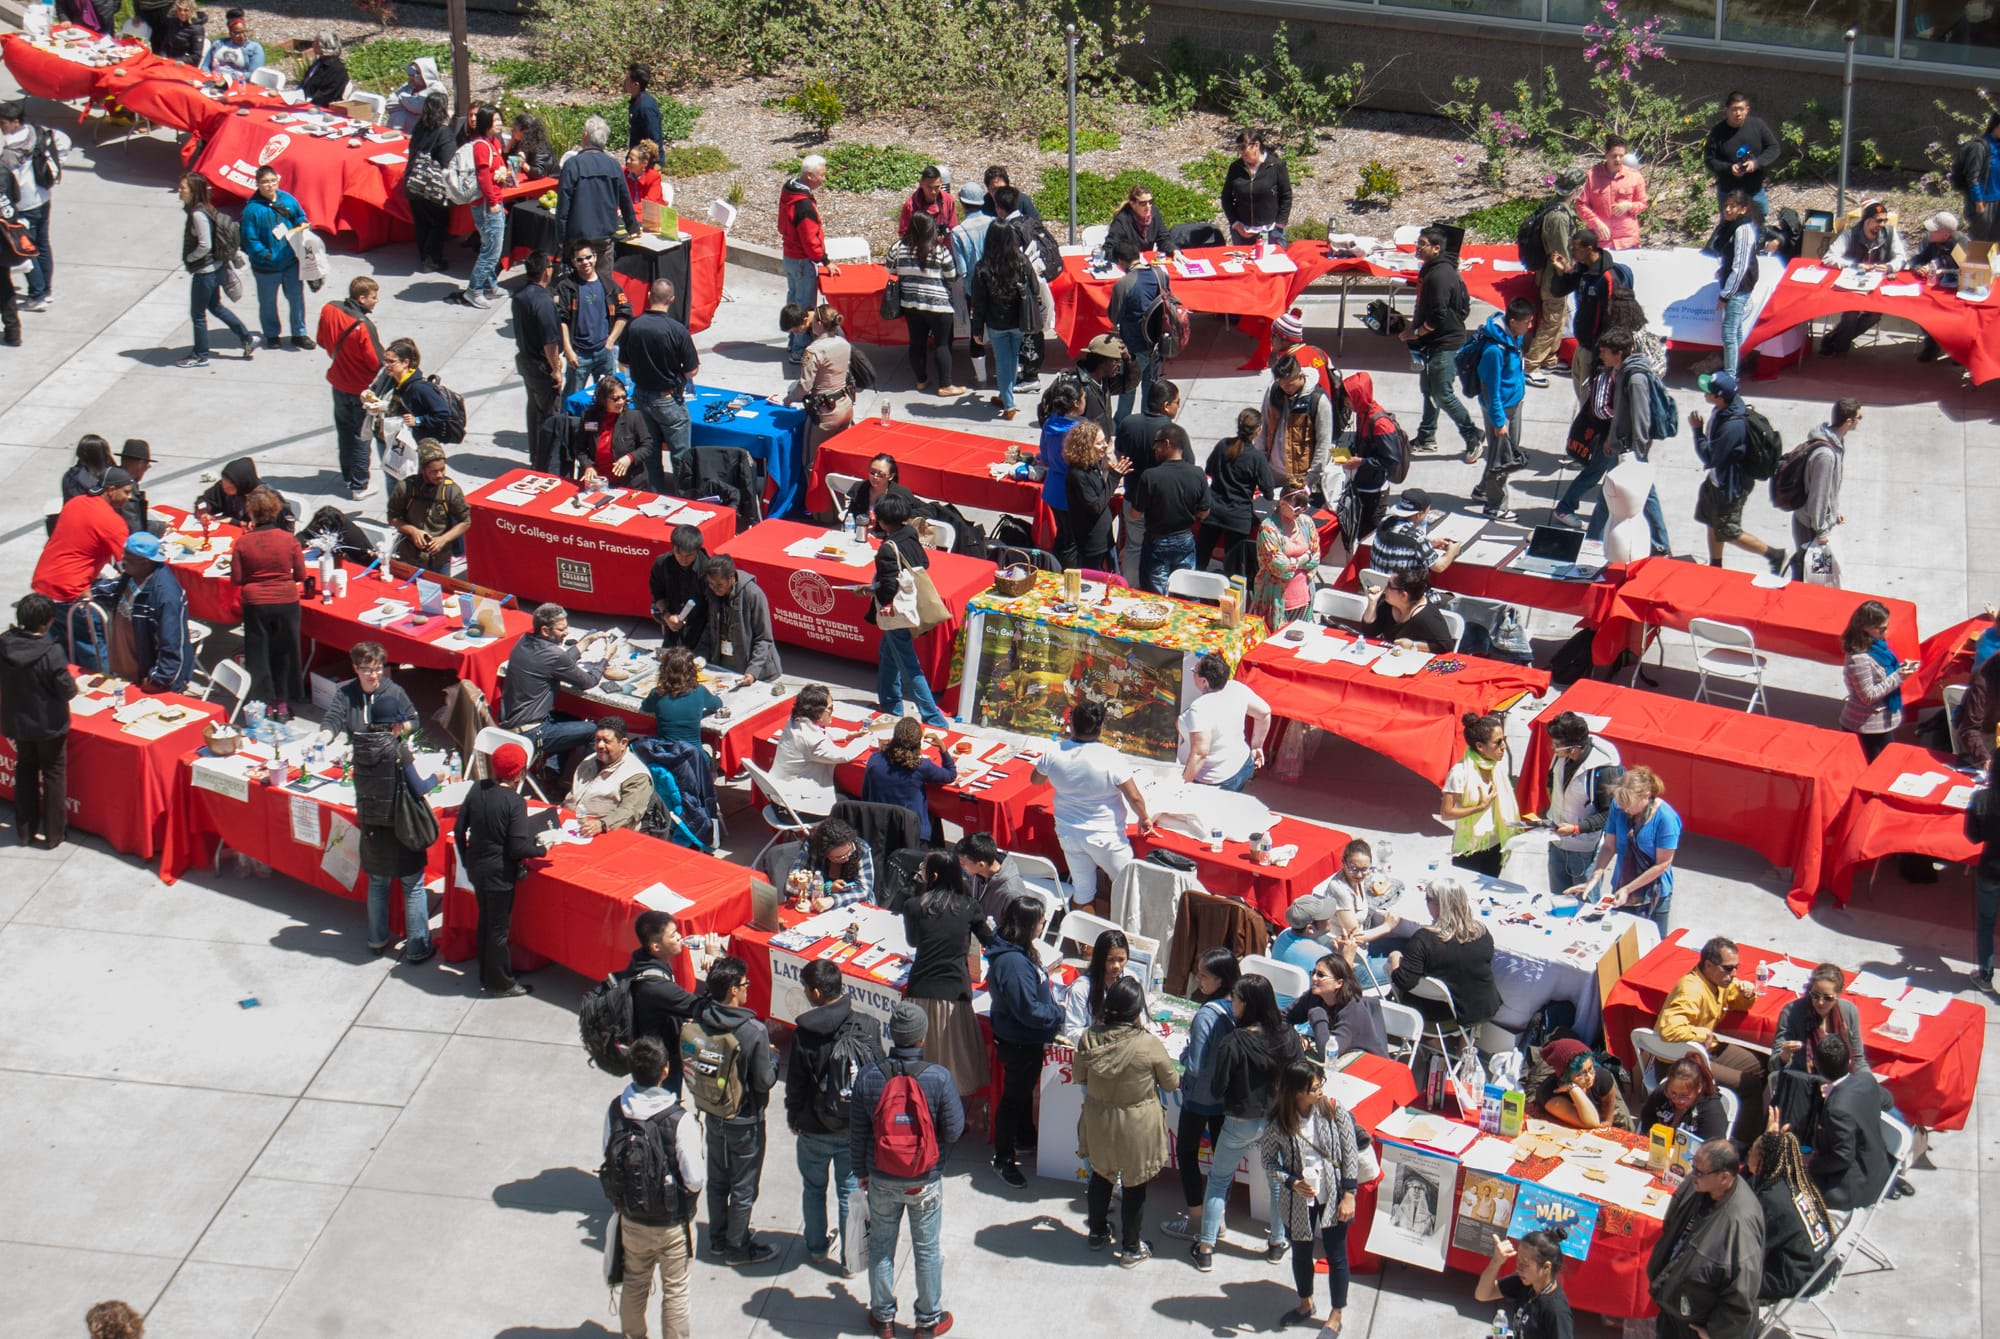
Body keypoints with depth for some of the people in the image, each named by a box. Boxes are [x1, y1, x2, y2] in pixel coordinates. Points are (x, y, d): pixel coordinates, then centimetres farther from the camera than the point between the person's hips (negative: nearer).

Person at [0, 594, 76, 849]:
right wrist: (73, 682, 0)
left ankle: (25, 830, 32)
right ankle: (53, 833, 22)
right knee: (53, 775, 14)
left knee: (25, 771, 23)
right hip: (49, 724, -4)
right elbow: (67, 691, -21)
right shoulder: (51, 652, -28)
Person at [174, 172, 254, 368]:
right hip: (215, 267, 10)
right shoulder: (204, 209, 5)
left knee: (197, 314, 6)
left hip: (204, 271, -10)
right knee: (215, 306, 24)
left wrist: (188, 258, -12)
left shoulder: (198, 214, -24)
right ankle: (248, 339, 30)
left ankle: (200, 356, 19)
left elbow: (205, 245, -26)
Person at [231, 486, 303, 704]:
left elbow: (236, 578, -6)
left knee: (257, 654, 11)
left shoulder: (243, 543, -12)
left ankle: (262, 701, 14)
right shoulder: (289, 539, -10)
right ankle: (282, 700, 24)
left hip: (255, 604, -1)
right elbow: (301, 575, -3)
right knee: (284, 653, 16)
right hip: (287, 602, 1)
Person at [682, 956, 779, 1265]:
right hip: (744, 1121, -5)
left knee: (717, 1179, 24)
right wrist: (773, 1057, 0)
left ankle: (718, 1237, 40)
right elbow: (765, 1081, -22)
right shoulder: (753, 1032, -28)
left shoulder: (696, 1020, -14)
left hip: (711, 1114, 5)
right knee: (743, 1187, 13)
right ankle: (737, 1248, 26)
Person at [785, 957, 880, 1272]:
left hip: (814, 1130, -2)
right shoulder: (867, 1026, -14)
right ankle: (851, 1258, 21)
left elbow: (795, 1083, -11)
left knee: (813, 1188, 21)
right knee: (850, 1191, 15)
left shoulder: (803, 1033, -20)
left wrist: (793, 1117, 8)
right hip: (857, 1127, 2)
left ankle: (817, 1248, 35)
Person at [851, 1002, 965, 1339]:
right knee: (927, 1249, 16)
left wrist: (861, 1171, 11)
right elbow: (954, 1131, -13)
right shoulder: (939, 1078, -21)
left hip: (881, 1180, 2)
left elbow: (857, 1132, -4)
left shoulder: (868, 1076, -14)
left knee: (881, 1247, 19)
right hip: (926, 1181, -1)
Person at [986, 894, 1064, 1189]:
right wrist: (1059, 1013, -16)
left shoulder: (1018, 952, -1)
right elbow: (1028, 1010, -30)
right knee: (1013, 1097, 6)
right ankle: (1003, 1159, 21)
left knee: (1026, 1091, 27)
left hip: (1029, 1040, 10)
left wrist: (1054, 1005, 1)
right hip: (1018, 1043, -10)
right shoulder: (1013, 963, -34)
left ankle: (1025, 1140, 47)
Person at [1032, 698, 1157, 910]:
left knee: (1083, 896, 15)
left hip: (1068, 834, 4)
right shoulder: (1111, 759, -23)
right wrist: (1144, 819, 3)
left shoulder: (1054, 754, -11)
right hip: (1105, 836, -4)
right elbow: (1134, 797, -17)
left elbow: (1036, 780, 9)